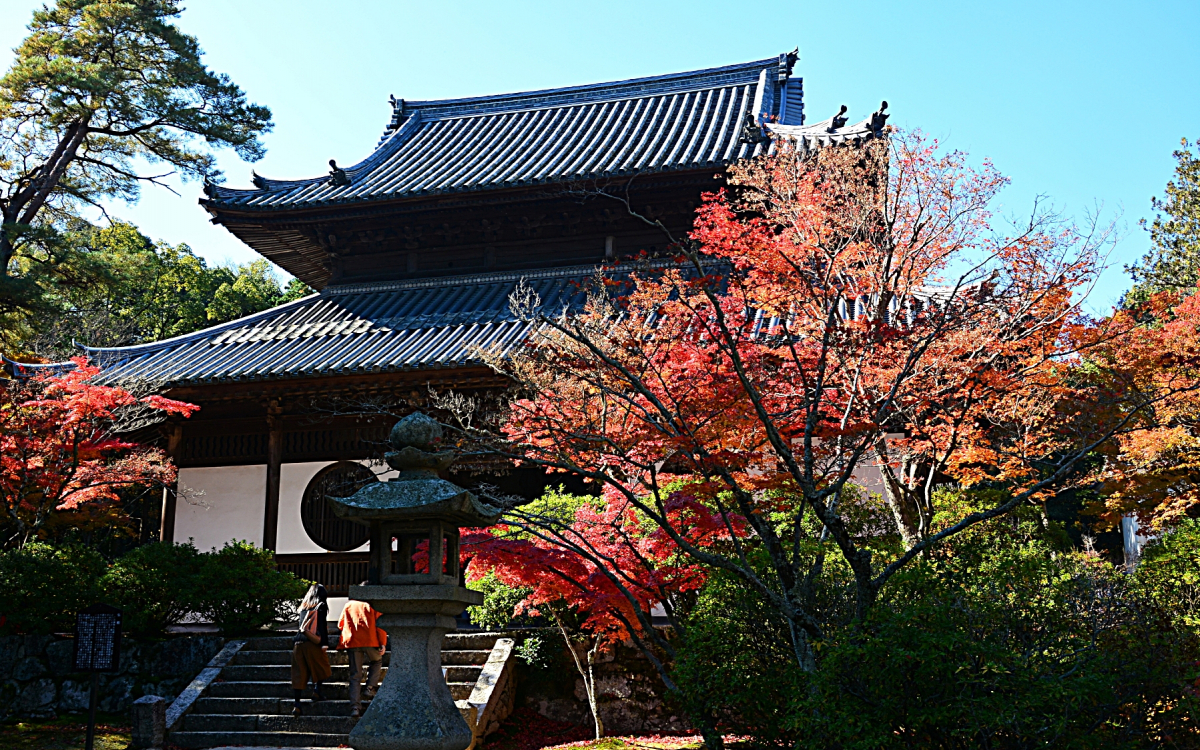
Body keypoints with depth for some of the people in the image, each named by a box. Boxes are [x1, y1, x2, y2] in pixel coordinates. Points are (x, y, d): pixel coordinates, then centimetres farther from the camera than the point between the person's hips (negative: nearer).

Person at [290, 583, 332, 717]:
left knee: (299, 673, 2)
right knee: (321, 668, 13)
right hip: (313, 643, -4)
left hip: (298, 644, 4)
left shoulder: (304, 607, 20)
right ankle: (317, 690, -4)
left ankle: (296, 703, -5)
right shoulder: (321, 606, 4)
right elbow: (322, 626, -5)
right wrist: (325, 644, -8)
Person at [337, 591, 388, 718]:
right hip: (370, 641, -2)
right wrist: (382, 644, -3)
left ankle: (355, 706, -5)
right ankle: (370, 687, 8)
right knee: (377, 661, 26)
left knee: (355, 676, 5)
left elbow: (340, 624, 19)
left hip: (352, 642, 2)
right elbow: (380, 624, -3)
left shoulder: (348, 605, 15)